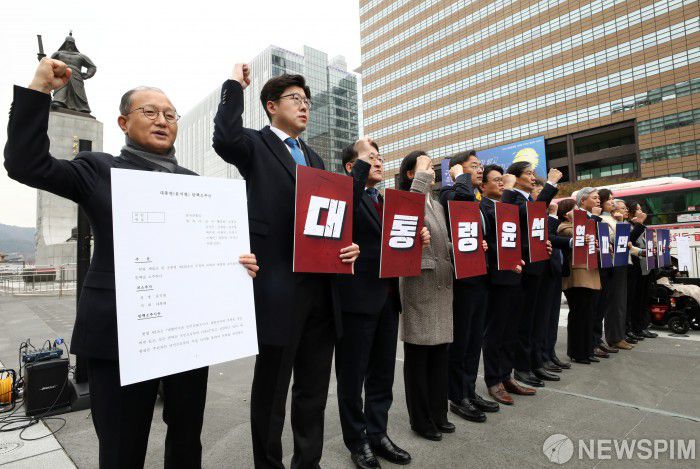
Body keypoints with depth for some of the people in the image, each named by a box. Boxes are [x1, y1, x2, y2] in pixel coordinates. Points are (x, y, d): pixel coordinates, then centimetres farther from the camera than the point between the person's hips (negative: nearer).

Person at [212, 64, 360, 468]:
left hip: (322, 287, 7)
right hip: (280, 287, -6)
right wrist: (234, 85, -8)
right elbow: (225, 138, -23)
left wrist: (348, 245, 0)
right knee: (272, 390, 10)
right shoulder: (256, 145, 1)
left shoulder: (314, 158, 21)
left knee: (314, 389, 18)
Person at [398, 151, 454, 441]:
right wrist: (421, 176, -21)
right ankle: (421, 419, 17)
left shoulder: (437, 205, 19)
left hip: (443, 283, 8)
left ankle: (438, 413, 28)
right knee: (418, 354, 2)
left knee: (440, 352, 13)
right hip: (419, 282, -7)